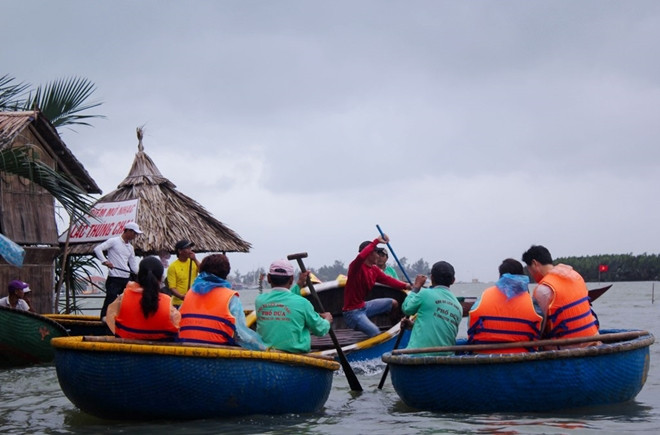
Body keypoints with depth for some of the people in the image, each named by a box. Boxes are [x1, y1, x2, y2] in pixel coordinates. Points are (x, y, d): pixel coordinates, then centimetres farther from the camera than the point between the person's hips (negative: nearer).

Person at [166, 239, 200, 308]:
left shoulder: (193, 262, 9)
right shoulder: (173, 267, -6)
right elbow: (172, 287, -10)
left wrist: (195, 260, -9)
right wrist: (181, 296, -27)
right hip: (179, 304, -4)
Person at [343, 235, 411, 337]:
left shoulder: (374, 269, 7)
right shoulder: (356, 266, -19)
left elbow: (387, 279, 1)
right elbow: (361, 257, -40)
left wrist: (404, 285, -15)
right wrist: (376, 241, -37)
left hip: (364, 306, 9)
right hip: (352, 312, -9)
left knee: (393, 303, 15)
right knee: (376, 333, -25)